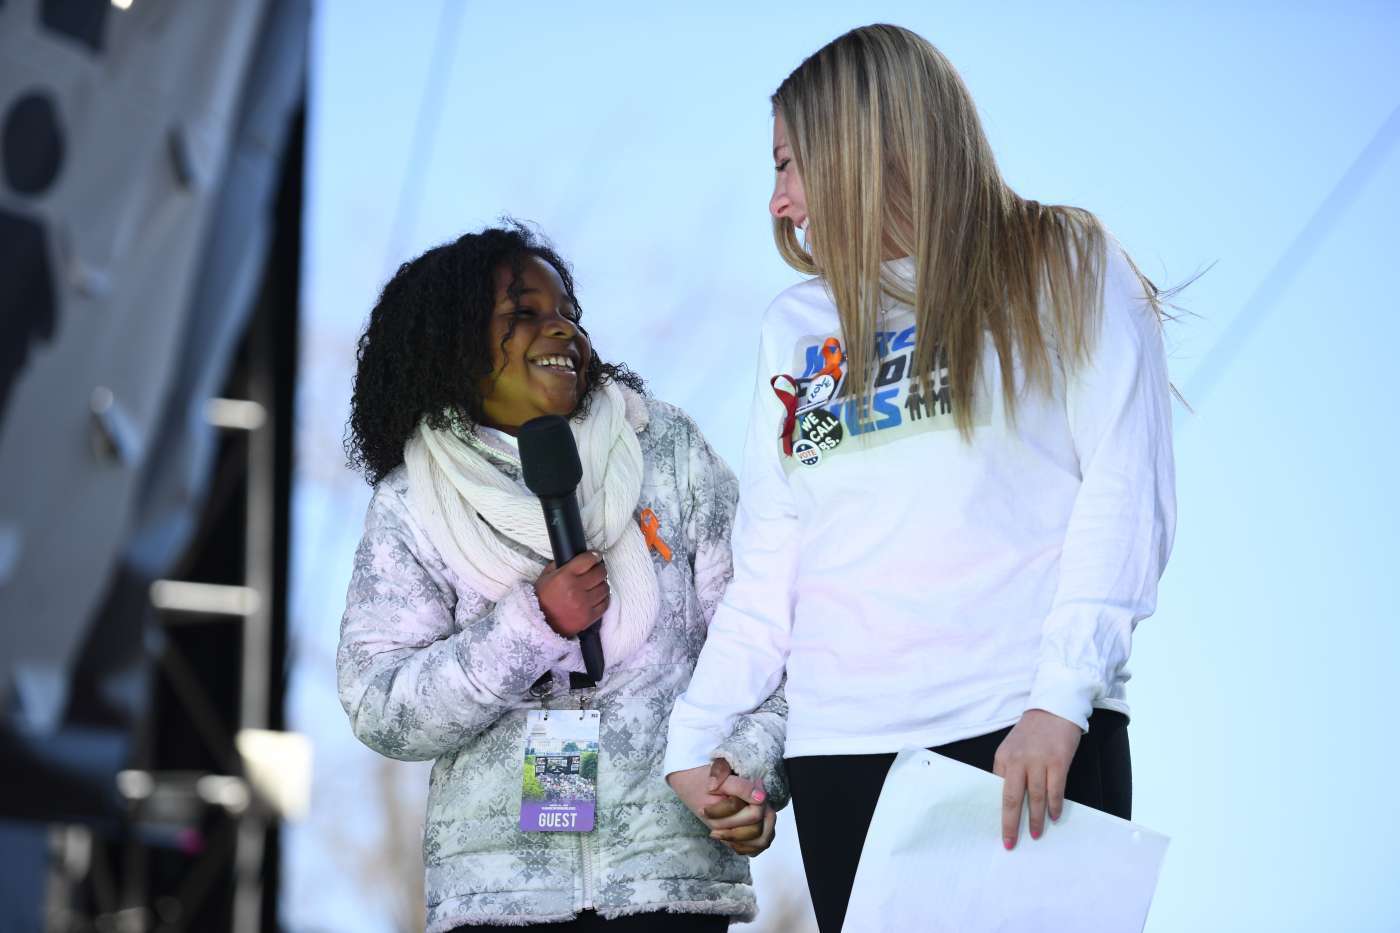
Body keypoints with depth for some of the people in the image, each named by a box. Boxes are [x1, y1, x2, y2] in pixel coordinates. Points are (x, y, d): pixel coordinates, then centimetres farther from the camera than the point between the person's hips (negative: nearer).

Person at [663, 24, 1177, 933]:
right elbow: (768, 560, 18)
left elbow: (1125, 495, -4)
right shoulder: (797, 326, 19)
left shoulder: (1063, 269, 5)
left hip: (1035, 733, -4)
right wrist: (696, 736, 7)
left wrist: (1062, 698, -15)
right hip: (841, 752, 4)